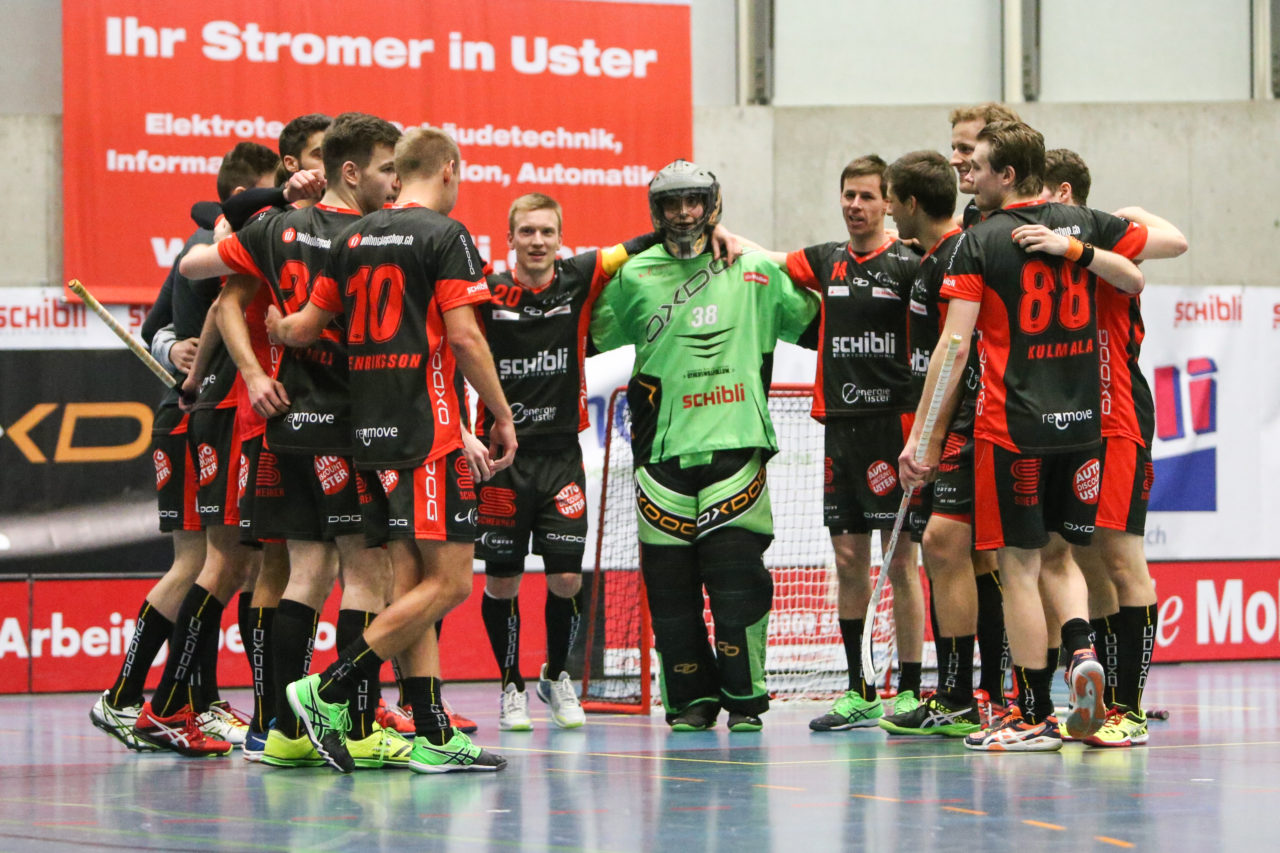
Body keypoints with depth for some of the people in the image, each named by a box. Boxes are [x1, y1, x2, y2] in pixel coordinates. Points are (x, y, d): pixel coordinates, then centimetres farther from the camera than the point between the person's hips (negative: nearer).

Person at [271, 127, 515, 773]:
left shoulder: (354, 237, 13)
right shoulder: (444, 235, -6)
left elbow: (309, 323, 20)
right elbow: (463, 335, -12)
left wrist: (278, 330, 42)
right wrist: (503, 416, -3)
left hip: (371, 431, 8)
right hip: (428, 431, -8)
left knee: (414, 580, 7)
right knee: (449, 581, -6)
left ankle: (433, 736, 2)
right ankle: (328, 692, -12)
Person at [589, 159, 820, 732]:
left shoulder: (755, 272, 9)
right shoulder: (633, 277, 8)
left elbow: (809, 318, 20)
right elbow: (594, 332, 18)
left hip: (735, 445, -1)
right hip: (663, 448, 1)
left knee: (736, 573, -7)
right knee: (670, 578, 1)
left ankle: (745, 699, 5)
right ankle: (691, 700, 12)